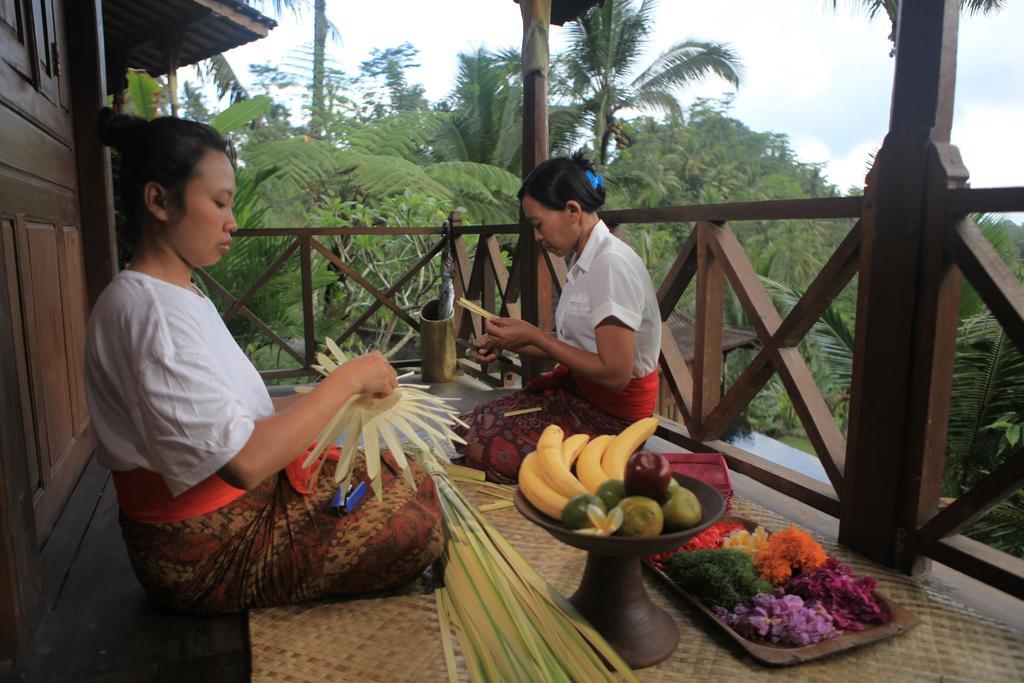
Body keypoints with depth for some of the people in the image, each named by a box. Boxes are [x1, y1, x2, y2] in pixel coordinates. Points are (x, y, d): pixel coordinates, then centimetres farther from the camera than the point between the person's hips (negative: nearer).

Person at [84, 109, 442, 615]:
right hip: (207, 555, -9)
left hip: (244, 502, 9)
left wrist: (338, 393, -2)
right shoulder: (146, 308, -24)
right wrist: (348, 378, -22)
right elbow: (244, 461, -31)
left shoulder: (180, 294, 9)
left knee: (413, 478, 6)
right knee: (417, 522, -12)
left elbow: (225, 415, 7)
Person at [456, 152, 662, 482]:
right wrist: (506, 343, -2)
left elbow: (615, 374, -26)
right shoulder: (585, 260, 6)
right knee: (468, 427, 1)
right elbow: (574, 344, 9)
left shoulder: (611, 263, -23)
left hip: (612, 414, -8)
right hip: (579, 388, 9)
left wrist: (534, 336, -19)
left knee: (485, 450, -16)